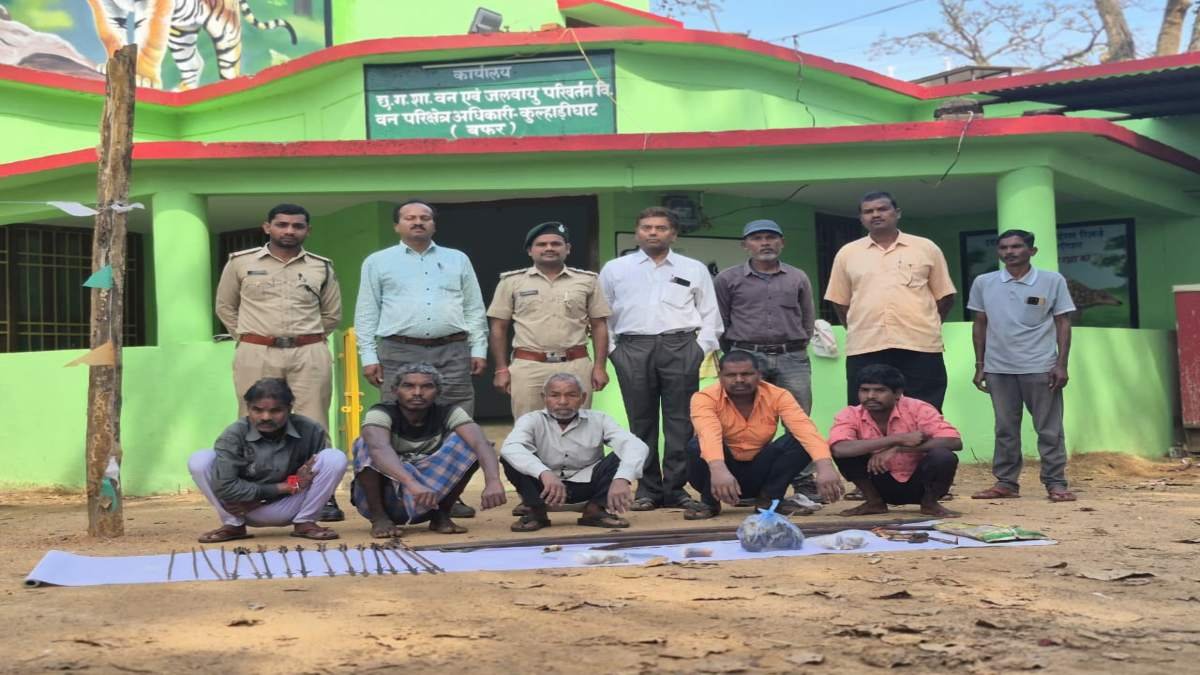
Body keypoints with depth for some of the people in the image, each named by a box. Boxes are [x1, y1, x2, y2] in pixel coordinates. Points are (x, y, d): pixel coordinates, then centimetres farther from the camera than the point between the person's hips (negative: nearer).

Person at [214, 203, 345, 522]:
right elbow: (225, 306, 15)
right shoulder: (240, 262, 7)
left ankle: (323, 496, 3)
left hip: (310, 355, 1)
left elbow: (332, 313, 20)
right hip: (256, 355, -1)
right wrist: (247, 336, 8)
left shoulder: (321, 267, 10)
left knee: (314, 425, 0)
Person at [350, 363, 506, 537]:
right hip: (384, 497, -2)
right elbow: (379, 448, -42)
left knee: (465, 441, -19)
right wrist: (412, 483, -59)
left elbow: (481, 443, -30)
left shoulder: (448, 414, -12)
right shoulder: (380, 413, -19)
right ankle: (379, 517, -13)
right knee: (368, 444, -29)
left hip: (425, 502, 2)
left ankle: (441, 515, -5)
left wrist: (493, 481, -50)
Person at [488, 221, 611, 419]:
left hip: (575, 366, 1)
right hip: (527, 367, -1)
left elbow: (599, 326, 8)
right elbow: (498, 328, 7)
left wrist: (600, 366, 0)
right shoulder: (512, 282, 6)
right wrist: (501, 369, 0)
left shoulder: (586, 281, 8)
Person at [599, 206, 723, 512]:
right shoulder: (614, 269, 14)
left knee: (680, 421, -3)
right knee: (641, 421, 0)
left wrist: (701, 348, 0)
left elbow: (709, 315, 12)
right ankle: (647, 489, 5)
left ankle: (675, 488, 3)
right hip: (633, 349, 0)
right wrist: (610, 349, 5)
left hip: (680, 347, 0)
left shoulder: (694, 269, 14)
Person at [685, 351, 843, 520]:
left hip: (759, 474, 2)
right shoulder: (705, 398, -19)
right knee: (698, 446, -34)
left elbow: (805, 429, -27)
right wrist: (718, 470, -60)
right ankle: (709, 502, -8)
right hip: (722, 474, -2)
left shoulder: (777, 396, -11)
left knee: (801, 442, -22)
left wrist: (825, 467, -45)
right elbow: (709, 435, -39)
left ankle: (769, 499, -5)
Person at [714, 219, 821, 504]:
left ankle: (804, 483, 6)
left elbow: (808, 320, 17)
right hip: (747, 357, -1)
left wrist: (794, 349, 12)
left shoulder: (798, 278, 11)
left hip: (793, 359, 2)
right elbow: (720, 323, 8)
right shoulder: (728, 280, 5)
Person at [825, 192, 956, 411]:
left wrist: (926, 326, 7)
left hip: (920, 347, -1)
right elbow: (840, 302, 15)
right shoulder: (847, 254, 11)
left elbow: (945, 296, 12)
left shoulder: (926, 248, 9)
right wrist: (860, 330, 9)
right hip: (865, 349, 1)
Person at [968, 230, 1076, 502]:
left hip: (1041, 367, -2)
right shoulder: (983, 283, 5)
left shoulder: (1052, 281, 0)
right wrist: (979, 365, 7)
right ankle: (1006, 483, 13)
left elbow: (1063, 324, 2)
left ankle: (1056, 483, 6)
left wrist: (1061, 365, -5)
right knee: (1005, 429, 7)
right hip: (998, 368, 2)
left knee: (1049, 429, 1)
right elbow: (980, 325, 11)